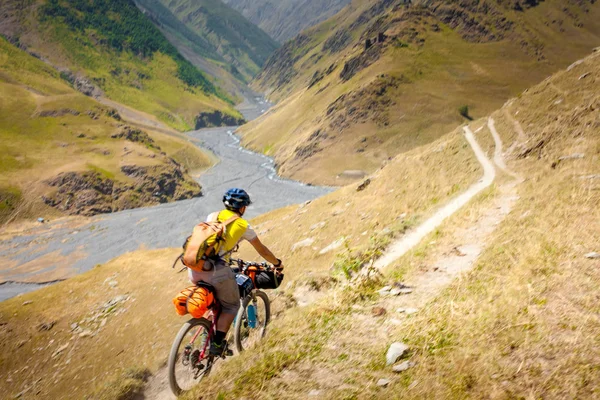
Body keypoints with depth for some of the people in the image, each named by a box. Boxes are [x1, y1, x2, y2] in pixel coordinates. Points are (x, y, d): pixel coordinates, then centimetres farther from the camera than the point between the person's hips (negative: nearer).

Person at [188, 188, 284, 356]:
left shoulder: (212, 216, 19)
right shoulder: (243, 225, 9)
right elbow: (262, 250, 20)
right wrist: (277, 263, 37)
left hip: (194, 268, 5)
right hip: (217, 271, -5)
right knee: (231, 306, 17)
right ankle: (217, 344, 8)